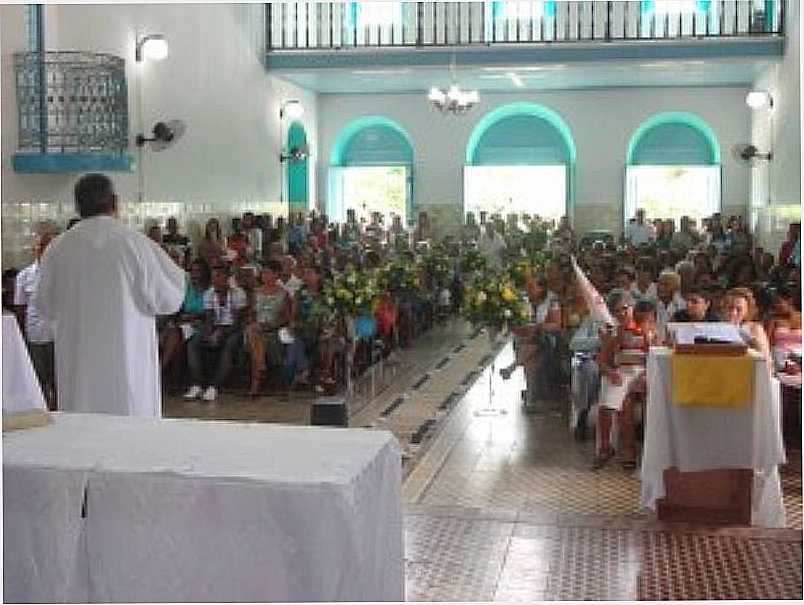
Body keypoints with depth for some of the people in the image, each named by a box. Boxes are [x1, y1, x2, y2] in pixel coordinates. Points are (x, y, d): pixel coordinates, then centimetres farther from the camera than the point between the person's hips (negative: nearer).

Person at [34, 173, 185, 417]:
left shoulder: (56, 248, 0)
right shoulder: (135, 244, -11)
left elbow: (45, 308, 11)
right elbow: (168, 300, -5)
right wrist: (176, 272, 13)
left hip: (76, 370, 4)